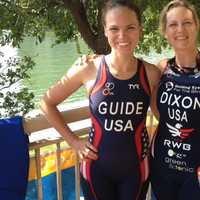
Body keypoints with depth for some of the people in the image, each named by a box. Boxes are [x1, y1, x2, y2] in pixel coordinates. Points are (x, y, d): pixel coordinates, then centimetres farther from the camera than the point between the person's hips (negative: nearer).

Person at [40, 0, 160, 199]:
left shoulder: (152, 73, -10)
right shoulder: (88, 69, -13)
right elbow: (47, 102, -1)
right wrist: (73, 141, -2)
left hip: (136, 168, 1)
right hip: (97, 167, -1)